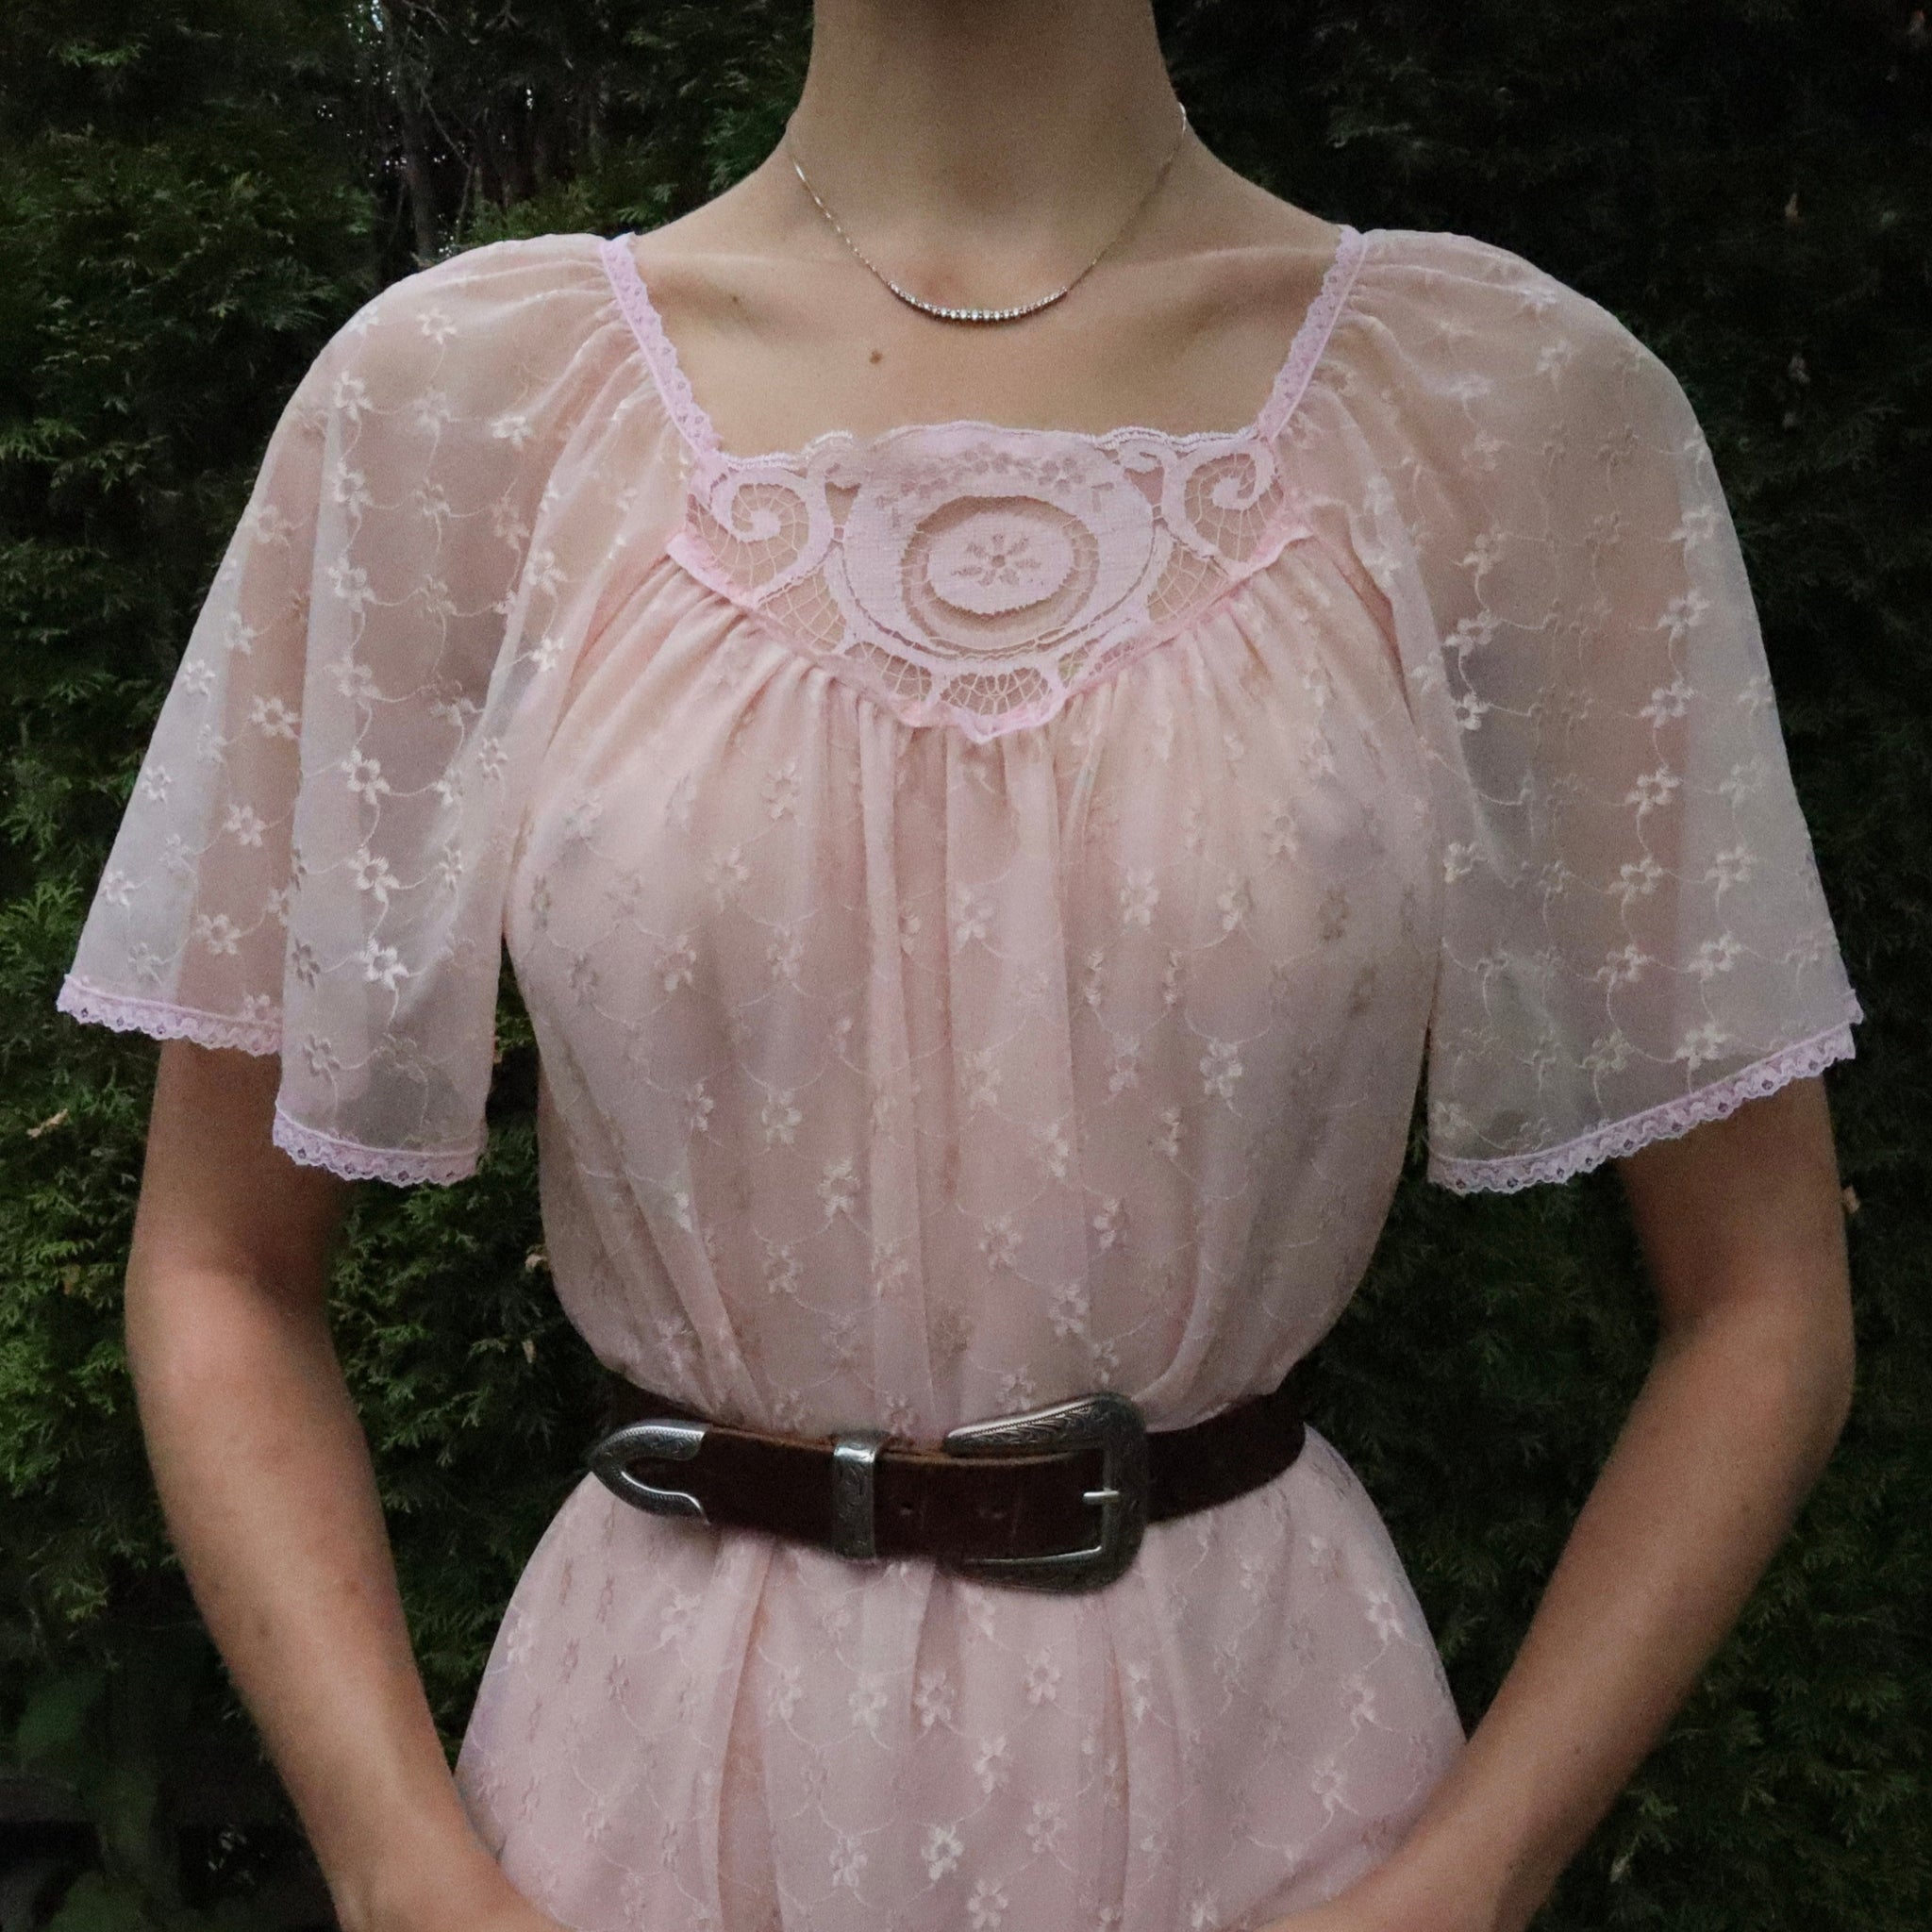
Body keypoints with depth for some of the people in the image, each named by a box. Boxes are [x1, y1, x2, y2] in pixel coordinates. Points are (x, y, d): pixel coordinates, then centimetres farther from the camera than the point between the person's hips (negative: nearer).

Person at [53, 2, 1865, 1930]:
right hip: (660, 1756, 1)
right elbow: (219, 1272, -1)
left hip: (1253, 1761, 0)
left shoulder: (1523, 400, -7)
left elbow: (1765, 1304, -2)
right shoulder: (449, 393, -7)